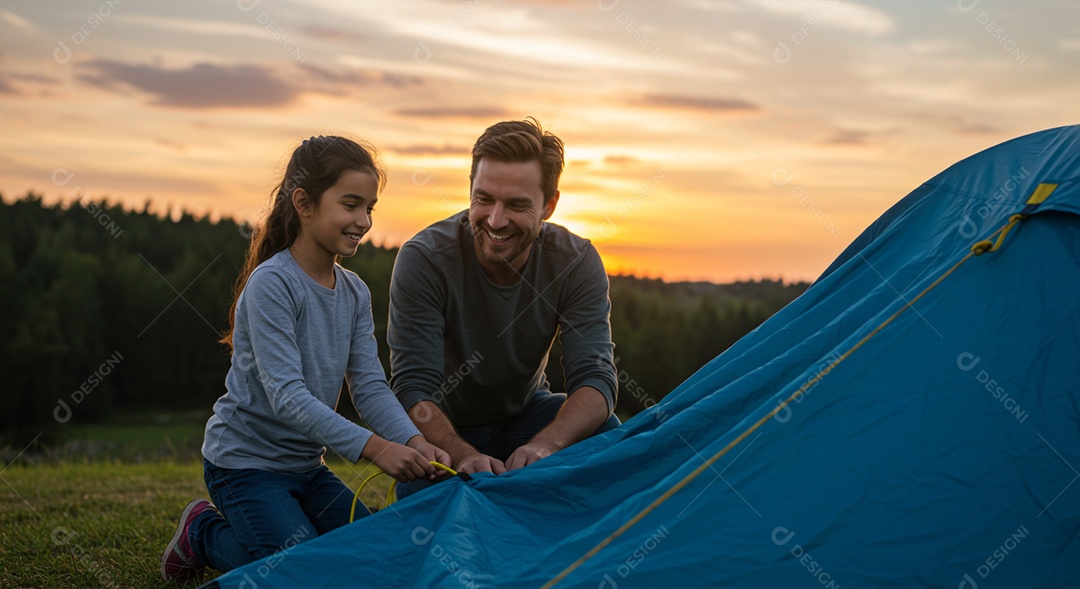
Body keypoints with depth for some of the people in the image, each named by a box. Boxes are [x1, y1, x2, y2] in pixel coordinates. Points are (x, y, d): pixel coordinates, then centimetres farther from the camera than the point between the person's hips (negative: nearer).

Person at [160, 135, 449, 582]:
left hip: (305, 464, 8)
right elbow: (286, 396, -29)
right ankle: (203, 532, 9)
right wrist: (374, 447, -36)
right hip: (245, 461, -8)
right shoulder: (271, 285, -21)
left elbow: (370, 387, -6)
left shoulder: (355, 293, 2)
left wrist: (415, 442, -25)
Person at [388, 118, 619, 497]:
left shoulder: (577, 263, -18)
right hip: (445, 430, -1)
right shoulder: (424, 259, -25)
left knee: (603, 433, -27)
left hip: (525, 414, 2)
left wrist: (544, 444, -46)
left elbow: (595, 378, -25)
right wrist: (464, 455, -48)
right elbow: (412, 387, -28)